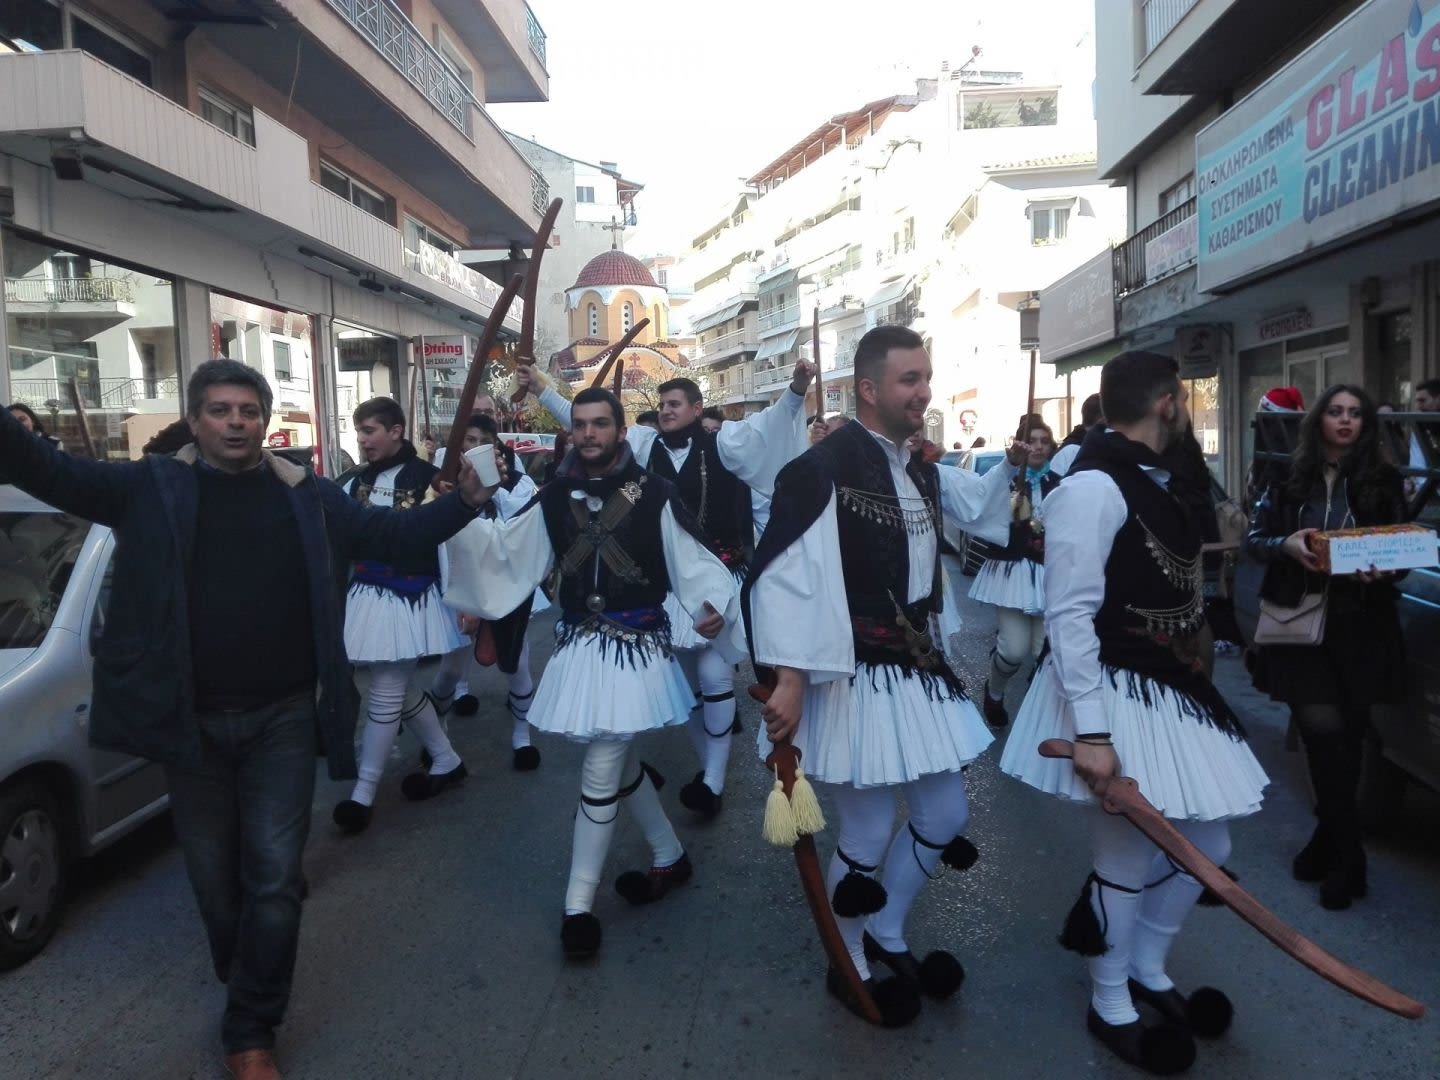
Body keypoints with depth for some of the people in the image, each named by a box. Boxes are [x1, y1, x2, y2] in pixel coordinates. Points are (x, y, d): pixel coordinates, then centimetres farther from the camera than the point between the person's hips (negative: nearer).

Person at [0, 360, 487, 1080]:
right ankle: (244, 989, 44)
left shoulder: (309, 497, 1)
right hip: (190, 722, 1)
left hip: (282, 720, 0)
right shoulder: (153, 488, 0)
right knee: (213, 876, 17)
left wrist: (469, 498, -11)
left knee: (274, 876, 2)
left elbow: (398, 538, 3)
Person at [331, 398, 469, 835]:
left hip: (411, 599, -6)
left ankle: (363, 793, 13)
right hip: (366, 596, 6)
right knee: (399, 690, 14)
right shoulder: (352, 482, 7)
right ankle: (447, 762, 31)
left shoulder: (428, 478, -9)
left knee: (385, 694, 1)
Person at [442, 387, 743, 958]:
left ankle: (578, 904, 13)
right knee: (618, 761, 17)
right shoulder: (555, 498, 5)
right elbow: (504, 548, 4)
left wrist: (714, 606, -29)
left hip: (636, 648, -5)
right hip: (578, 645, 5)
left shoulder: (655, 494, -9)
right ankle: (669, 856, 40)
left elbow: (694, 559, -11)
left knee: (600, 771, -3)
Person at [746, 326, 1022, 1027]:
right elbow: (782, 576, -23)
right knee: (867, 837, 4)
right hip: (855, 678, -8)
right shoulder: (822, 468, -19)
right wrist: (789, 678, -26)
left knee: (945, 819, 17)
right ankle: (849, 965, 32)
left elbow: (977, 506, 27)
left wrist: (1012, 463, 10)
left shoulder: (921, 472, 7)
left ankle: (887, 937, 41)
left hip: (917, 669, 8)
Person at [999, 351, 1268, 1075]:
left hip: (1169, 691, 10)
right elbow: (1069, 615, -25)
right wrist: (1090, 734, -26)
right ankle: (1110, 1008, 30)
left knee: (1205, 847, 17)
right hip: (1115, 699, -10)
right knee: (1127, 859, 5)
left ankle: (1147, 972, 40)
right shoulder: (1093, 487, -20)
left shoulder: (1149, 481, 11)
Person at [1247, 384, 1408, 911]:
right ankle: (1345, 856, 12)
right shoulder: (1290, 478, 3)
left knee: (1347, 734, 7)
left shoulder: (1382, 479, 4)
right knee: (1324, 731, -4)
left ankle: (1330, 840, 24)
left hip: (1360, 624, 1)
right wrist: (1286, 544, -18)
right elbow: (1254, 537, 3)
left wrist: (1383, 569, -16)